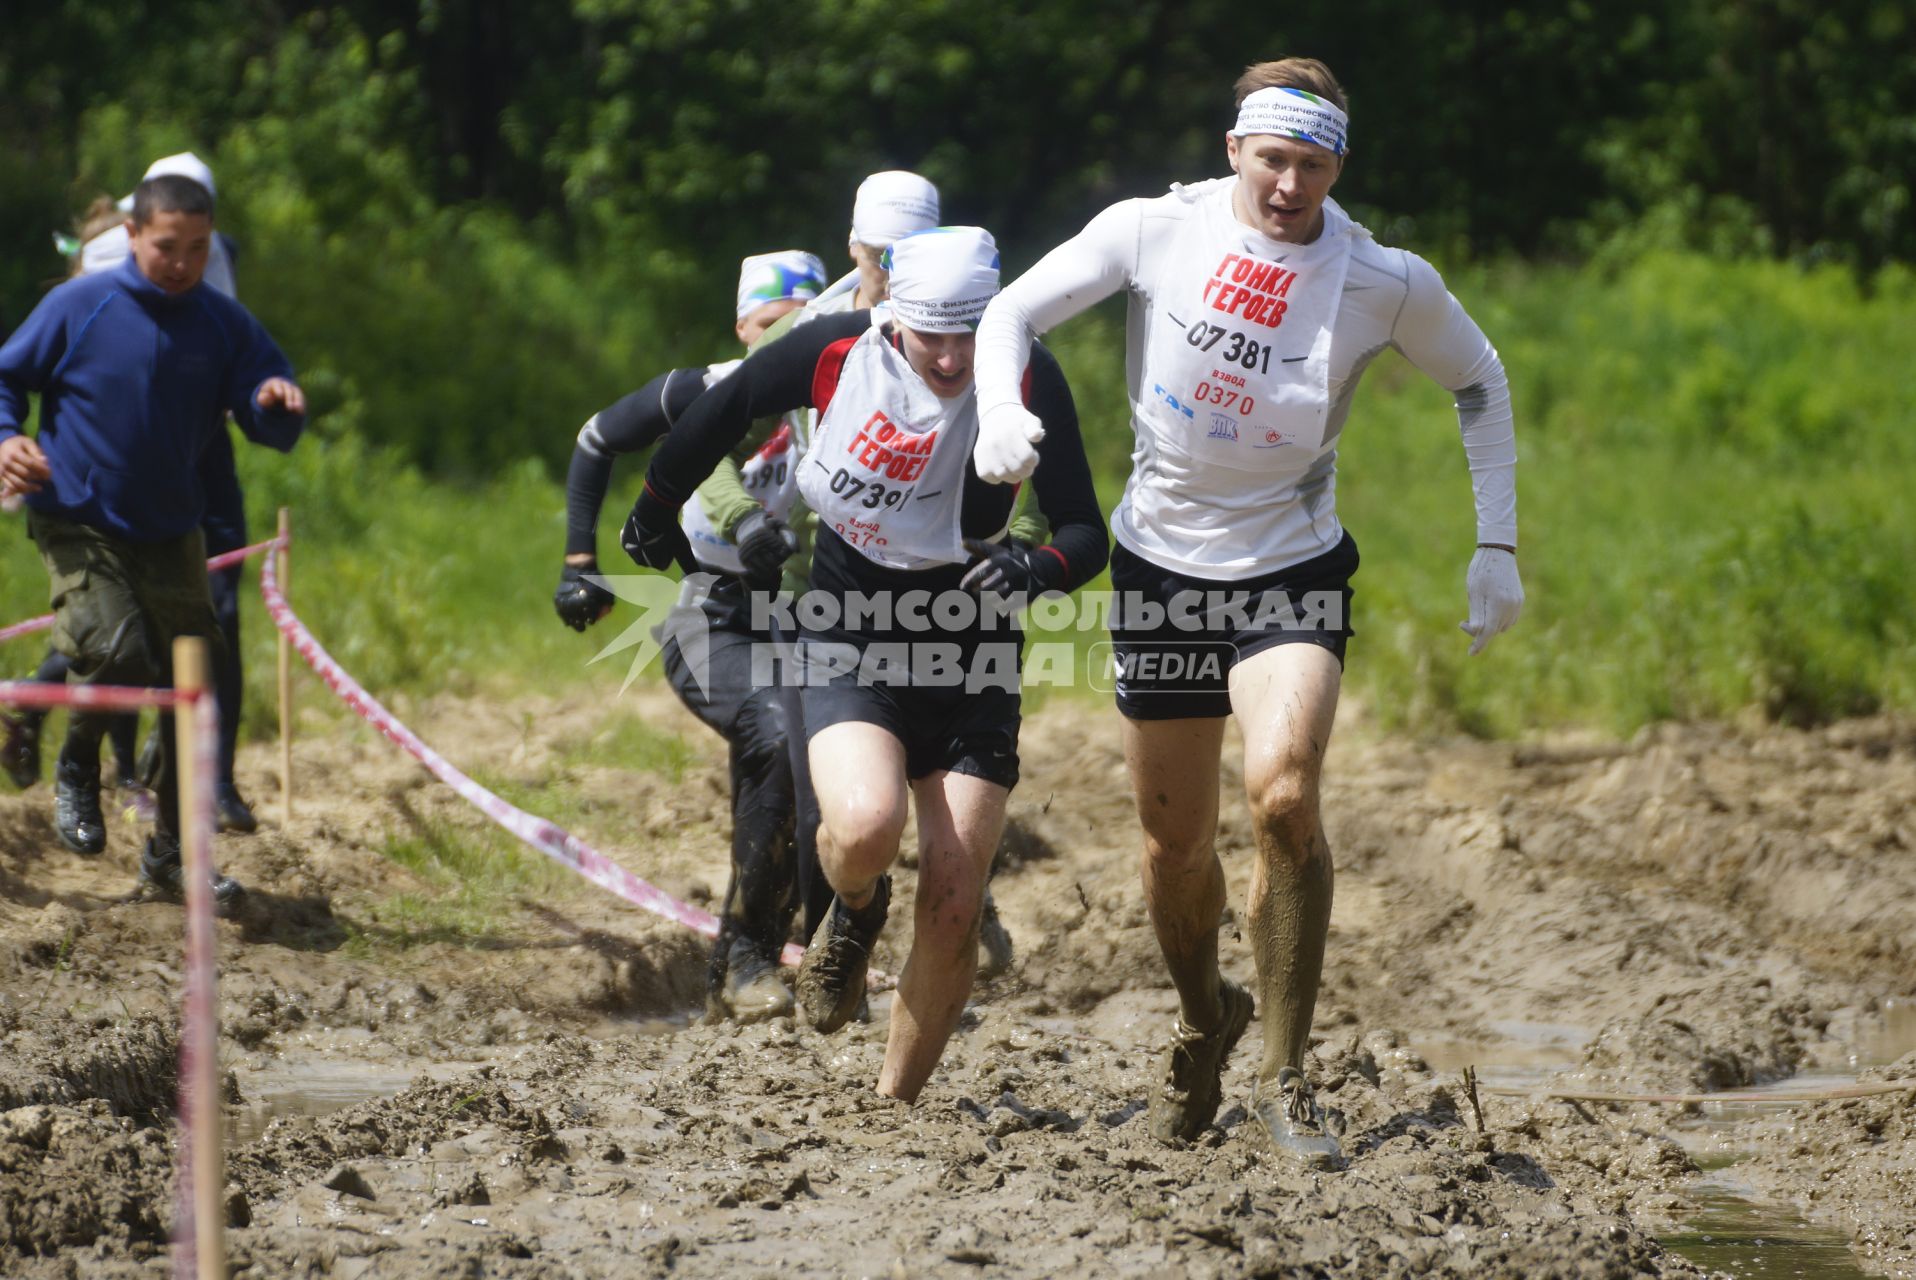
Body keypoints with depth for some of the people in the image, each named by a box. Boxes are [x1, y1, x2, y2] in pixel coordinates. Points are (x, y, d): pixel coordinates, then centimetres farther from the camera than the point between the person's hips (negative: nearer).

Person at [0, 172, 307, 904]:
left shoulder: (224, 325, 1)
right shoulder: (78, 308, -6)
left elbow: (273, 430, 3)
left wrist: (276, 403, -21)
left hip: (172, 535, 4)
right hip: (79, 526, -4)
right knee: (117, 653, -25)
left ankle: (173, 853, 17)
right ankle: (77, 769, 7)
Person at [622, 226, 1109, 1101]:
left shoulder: (1027, 380, -15)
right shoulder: (836, 354, -14)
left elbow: (1084, 530, -14)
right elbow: (726, 406, 6)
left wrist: (1039, 568, -37)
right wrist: (657, 508, 20)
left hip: (970, 662, 1)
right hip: (849, 642, 0)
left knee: (953, 914, -7)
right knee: (865, 826, -30)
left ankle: (894, 1106, 14)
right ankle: (855, 911, 8)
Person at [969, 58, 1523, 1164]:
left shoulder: (1387, 283, -11)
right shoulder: (1156, 230, -10)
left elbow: (1480, 382, 6)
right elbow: (1015, 312, -1)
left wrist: (1497, 547, 2)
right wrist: (1001, 410, -23)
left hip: (1294, 573, -2)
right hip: (1162, 566, 2)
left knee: (1285, 791, -25)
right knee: (1176, 841, 8)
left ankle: (1286, 1075, -12)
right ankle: (1204, 1022, 40)